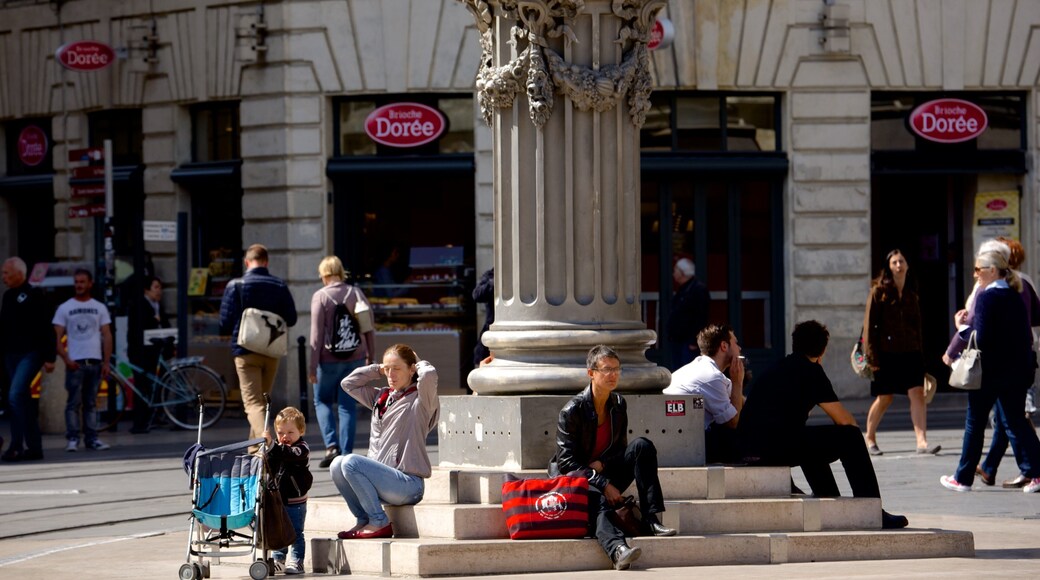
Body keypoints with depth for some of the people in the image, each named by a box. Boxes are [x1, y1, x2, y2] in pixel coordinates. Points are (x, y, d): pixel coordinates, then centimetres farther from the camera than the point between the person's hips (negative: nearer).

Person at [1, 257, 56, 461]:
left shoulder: (34, 295, -7)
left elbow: (46, 329, -10)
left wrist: (49, 357, -14)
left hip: (29, 354, -8)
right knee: (23, 401, 9)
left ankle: (16, 445, -19)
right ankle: (34, 448, 13)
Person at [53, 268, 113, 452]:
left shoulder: (100, 308, 11)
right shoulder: (64, 308, 5)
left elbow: (107, 336, 8)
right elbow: (56, 338, 1)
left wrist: (106, 362, -1)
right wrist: (66, 359, -11)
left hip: (95, 361, 2)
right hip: (75, 363, -2)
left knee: (91, 403, 6)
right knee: (74, 403, -5)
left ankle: (91, 438, 7)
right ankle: (72, 439, -5)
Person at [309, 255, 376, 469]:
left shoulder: (320, 297, -7)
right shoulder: (356, 293, 4)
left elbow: (317, 333, -8)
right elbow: (368, 327, 6)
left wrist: (312, 365, -5)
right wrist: (370, 355, 17)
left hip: (329, 358, -3)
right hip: (355, 357, 3)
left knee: (322, 401, 11)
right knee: (348, 405, 8)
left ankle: (331, 445, -7)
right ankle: (346, 453, 3)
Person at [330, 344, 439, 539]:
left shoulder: (419, 400, -4)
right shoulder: (381, 397, 19)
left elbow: (429, 375, -25)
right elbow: (349, 383, 27)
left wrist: (419, 363, -2)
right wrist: (377, 369, 18)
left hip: (408, 483, -8)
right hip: (382, 478, 8)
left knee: (351, 463, -23)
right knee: (337, 465, -12)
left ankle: (379, 523, -14)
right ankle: (364, 520, -3)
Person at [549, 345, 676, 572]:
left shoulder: (619, 405, 7)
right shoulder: (572, 410, -11)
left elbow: (621, 449, 13)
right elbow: (566, 461, -14)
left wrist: (601, 464, -11)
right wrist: (603, 485, -21)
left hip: (605, 475, 6)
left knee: (642, 446, -16)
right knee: (598, 501, -39)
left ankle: (651, 519, -24)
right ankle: (617, 549, -66)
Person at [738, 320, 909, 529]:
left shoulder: (775, 369, 25)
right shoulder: (811, 370, 2)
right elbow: (845, 420, 0)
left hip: (748, 449, 8)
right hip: (779, 446, -8)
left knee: (810, 442, 38)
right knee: (850, 436, 5)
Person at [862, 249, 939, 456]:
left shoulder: (911, 295, 13)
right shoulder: (879, 291, -1)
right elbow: (870, 324, -5)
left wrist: (919, 351, 14)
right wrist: (872, 357, -11)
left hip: (910, 353, 4)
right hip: (886, 352, -4)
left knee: (918, 394, -10)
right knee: (884, 398, 3)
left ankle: (922, 442, -17)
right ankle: (870, 438, 24)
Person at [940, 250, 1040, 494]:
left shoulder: (986, 297, -14)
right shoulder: (1016, 298, 8)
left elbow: (981, 338, -20)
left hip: (989, 372, -6)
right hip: (1017, 371, 6)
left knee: (975, 424, 6)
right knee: (1016, 421, 8)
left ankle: (963, 478, 15)